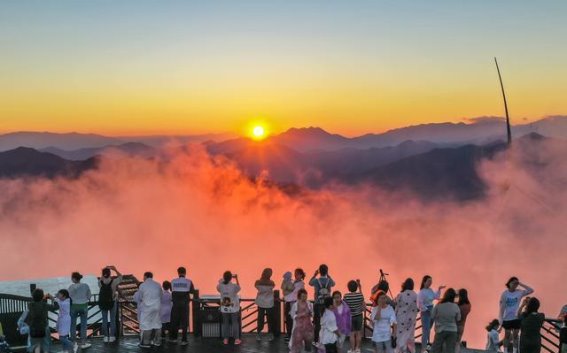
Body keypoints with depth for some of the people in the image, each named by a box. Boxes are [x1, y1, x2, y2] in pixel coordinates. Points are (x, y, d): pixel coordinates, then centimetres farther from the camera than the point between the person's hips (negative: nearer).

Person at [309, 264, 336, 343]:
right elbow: (333, 283, 20)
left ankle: (316, 340, 7)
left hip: (318, 304, -1)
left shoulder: (316, 281, -10)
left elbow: (310, 283, 13)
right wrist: (328, 275, 24)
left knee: (317, 323, 5)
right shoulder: (329, 281, -5)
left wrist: (315, 275, 22)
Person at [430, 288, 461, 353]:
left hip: (440, 330, -1)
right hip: (452, 331, 1)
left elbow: (432, 317, -5)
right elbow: (458, 319, 3)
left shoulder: (438, 306, -11)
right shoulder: (456, 307, -8)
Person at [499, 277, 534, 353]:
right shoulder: (505, 293, -6)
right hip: (507, 318, -1)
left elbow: (531, 290, -10)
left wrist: (520, 284, -12)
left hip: (516, 317, 1)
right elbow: (502, 306, -5)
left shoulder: (519, 292, -2)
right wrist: (501, 318, -9)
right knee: (507, 335, 8)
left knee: (515, 336, 7)